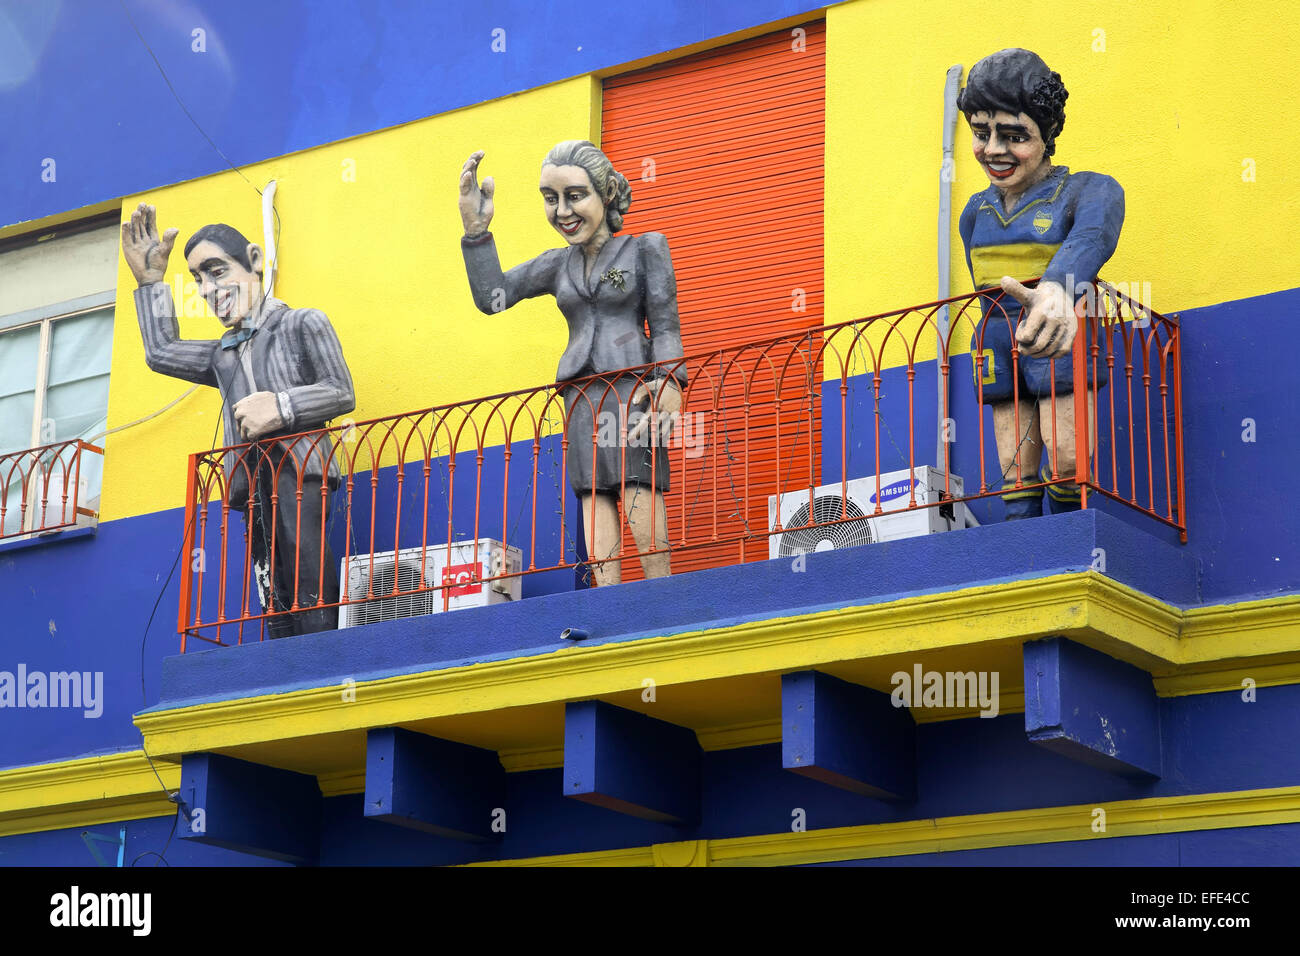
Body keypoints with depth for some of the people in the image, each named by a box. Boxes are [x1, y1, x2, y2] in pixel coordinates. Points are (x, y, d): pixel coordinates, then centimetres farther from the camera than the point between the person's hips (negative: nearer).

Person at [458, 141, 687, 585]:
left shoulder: (646, 247, 6)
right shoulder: (559, 264, 17)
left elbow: (665, 324, 1)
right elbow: (491, 296, 9)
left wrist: (669, 381, -15)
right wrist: (475, 228, 0)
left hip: (632, 381, -4)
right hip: (581, 391, 4)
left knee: (639, 486, -17)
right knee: (594, 493, -7)